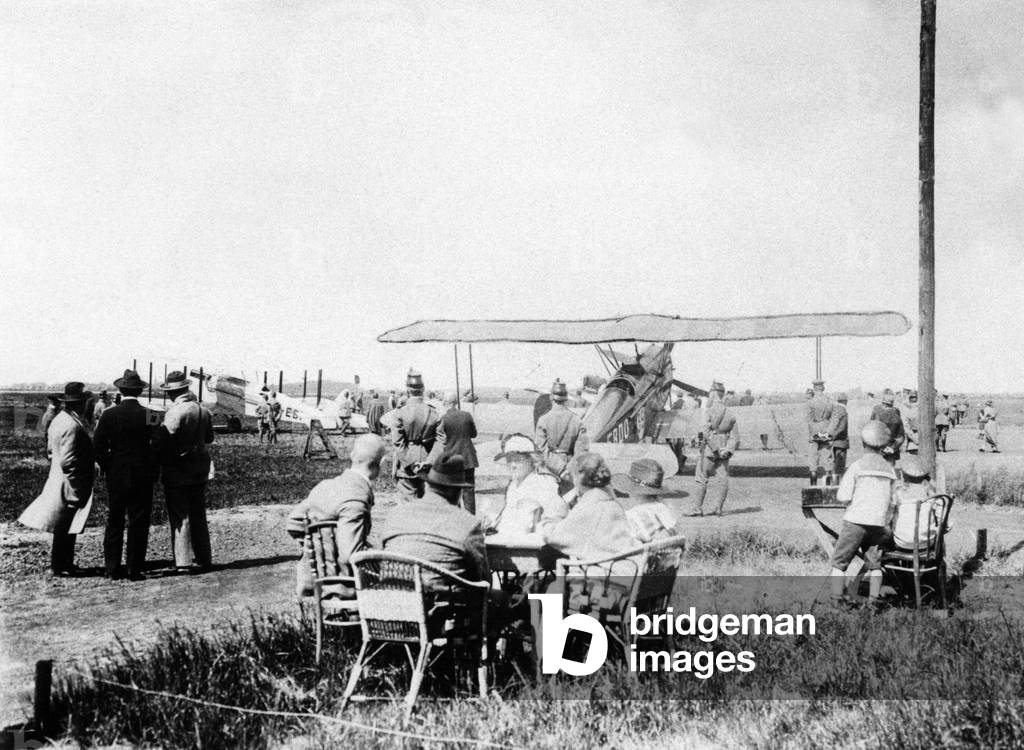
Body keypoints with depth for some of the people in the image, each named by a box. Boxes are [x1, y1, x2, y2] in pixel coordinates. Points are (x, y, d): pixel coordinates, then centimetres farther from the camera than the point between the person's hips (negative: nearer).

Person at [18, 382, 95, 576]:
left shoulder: (59, 419, 8)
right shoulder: (72, 426, -22)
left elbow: (52, 452, 16)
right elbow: (68, 462, -25)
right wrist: (77, 492, -21)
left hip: (58, 479, 10)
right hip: (70, 485, -10)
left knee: (65, 528, 17)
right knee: (66, 528, 1)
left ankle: (63, 562, 26)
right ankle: (60, 566, 9)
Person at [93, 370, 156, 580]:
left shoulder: (109, 415, -5)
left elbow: (99, 449, -6)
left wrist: (108, 468, 8)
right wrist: (152, 471, 6)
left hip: (115, 476, 1)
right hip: (142, 477, -1)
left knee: (114, 524, 10)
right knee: (138, 524, 5)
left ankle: (112, 569, 12)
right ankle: (134, 569, 5)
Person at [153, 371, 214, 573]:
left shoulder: (174, 412, -18)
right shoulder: (203, 410, 1)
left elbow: (161, 443, -17)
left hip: (177, 472, -6)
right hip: (200, 470, 6)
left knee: (180, 516, 1)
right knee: (198, 515, 15)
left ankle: (184, 562, 1)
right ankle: (203, 559, 21)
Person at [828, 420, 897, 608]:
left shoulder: (857, 466, -6)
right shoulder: (889, 468, 6)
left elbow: (843, 497, -9)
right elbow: (892, 500, 8)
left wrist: (841, 484, 9)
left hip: (855, 521, -3)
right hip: (879, 523, 4)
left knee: (839, 562, 6)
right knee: (874, 564, 13)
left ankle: (837, 600, 0)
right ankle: (873, 600, 5)